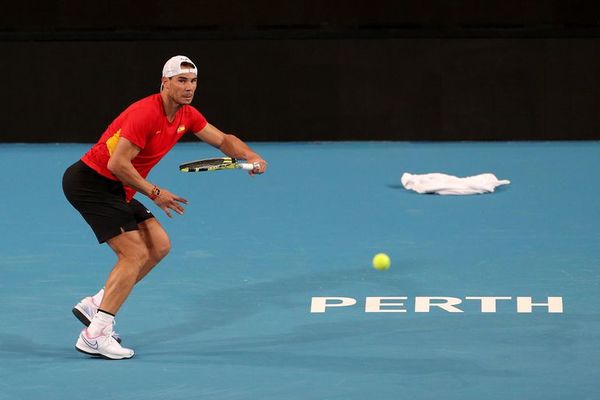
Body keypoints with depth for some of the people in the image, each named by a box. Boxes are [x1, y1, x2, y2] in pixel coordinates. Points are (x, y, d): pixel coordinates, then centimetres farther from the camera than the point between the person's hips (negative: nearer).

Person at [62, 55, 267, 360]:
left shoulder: (187, 115, 4)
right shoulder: (146, 113, -24)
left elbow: (222, 140, 15)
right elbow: (117, 163, -27)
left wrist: (251, 157, -5)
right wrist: (154, 193, -18)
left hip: (116, 189, 10)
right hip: (89, 182, -10)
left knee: (159, 246, 7)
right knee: (135, 253, -16)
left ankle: (94, 306, 12)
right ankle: (94, 336, -15)